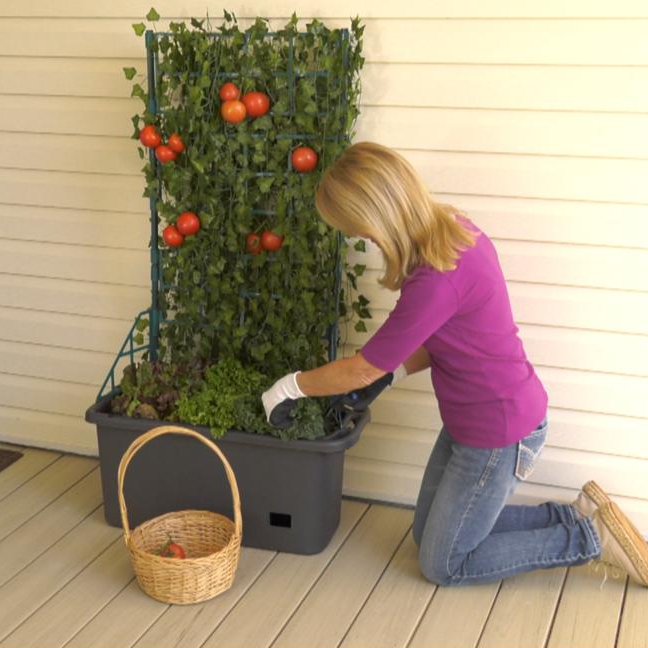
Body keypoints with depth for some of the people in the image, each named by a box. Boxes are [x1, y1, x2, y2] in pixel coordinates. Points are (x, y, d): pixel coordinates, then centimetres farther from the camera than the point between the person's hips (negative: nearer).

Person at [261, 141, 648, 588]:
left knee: (443, 565, 9)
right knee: (429, 533, 21)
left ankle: (589, 538, 12)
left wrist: (292, 386, -4)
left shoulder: (438, 279, -33)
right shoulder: (451, 227, -5)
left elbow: (362, 371, -19)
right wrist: (393, 372, 2)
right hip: (471, 419, 9)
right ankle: (574, 516, 21)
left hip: (499, 433, -9)